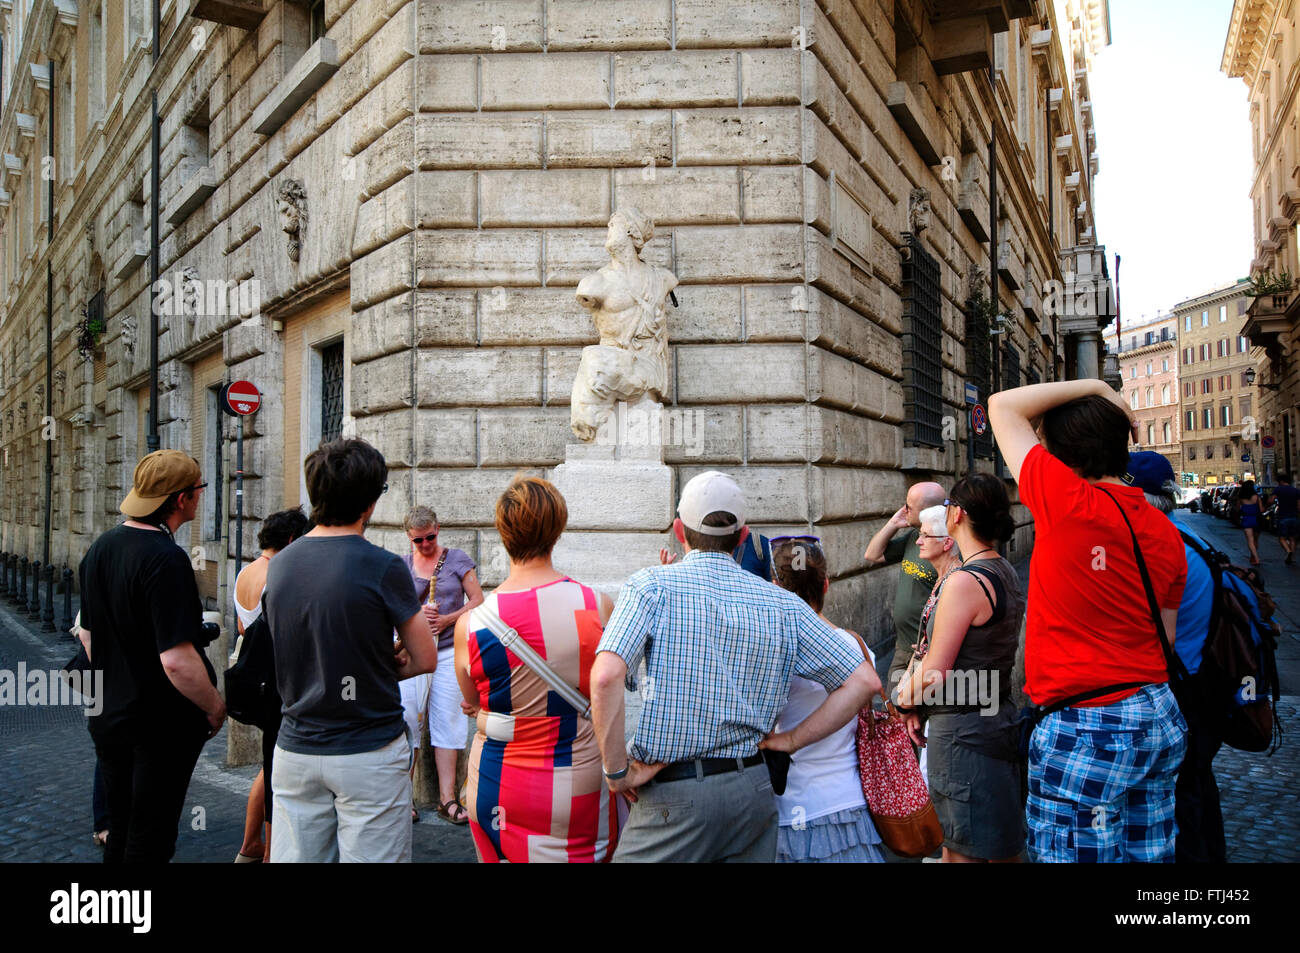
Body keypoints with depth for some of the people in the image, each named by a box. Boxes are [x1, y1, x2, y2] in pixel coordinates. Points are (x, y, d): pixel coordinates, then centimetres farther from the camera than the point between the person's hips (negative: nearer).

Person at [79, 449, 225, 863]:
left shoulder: (99, 549, 3)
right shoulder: (166, 558, -24)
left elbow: (88, 636, 14)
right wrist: (215, 708, -14)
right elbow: (177, 659, -29)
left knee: (119, 832, 21)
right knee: (150, 842, 6)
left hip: (108, 716, 8)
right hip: (162, 724, -8)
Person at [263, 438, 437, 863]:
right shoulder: (383, 568, -15)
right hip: (369, 754, -5)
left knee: (295, 857, 13)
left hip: (295, 749, 5)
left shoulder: (279, 564, 3)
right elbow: (424, 660, -7)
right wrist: (376, 671, 5)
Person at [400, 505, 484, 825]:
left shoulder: (457, 559, 5)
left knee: (447, 721, 1)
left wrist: (447, 619, -11)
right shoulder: (401, 566, 9)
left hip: (449, 651, 0)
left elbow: (477, 600, 2)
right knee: (406, 720, -3)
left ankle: (447, 798, 6)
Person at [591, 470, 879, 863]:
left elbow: (606, 675, -22)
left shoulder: (651, 585, -6)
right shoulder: (783, 603, 5)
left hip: (674, 796, -4)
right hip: (753, 790, 4)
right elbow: (864, 682, 4)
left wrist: (618, 770, -11)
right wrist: (793, 740, 8)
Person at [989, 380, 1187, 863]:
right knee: (1151, 854, 18)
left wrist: (1094, 386, 3)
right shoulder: (1165, 533, 7)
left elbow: (1003, 406, -5)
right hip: (1160, 718, 8)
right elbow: (1165, 640, 13)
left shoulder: (1068, 501, -16)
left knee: (1080, 853, 3)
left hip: (1085, 728, -8)